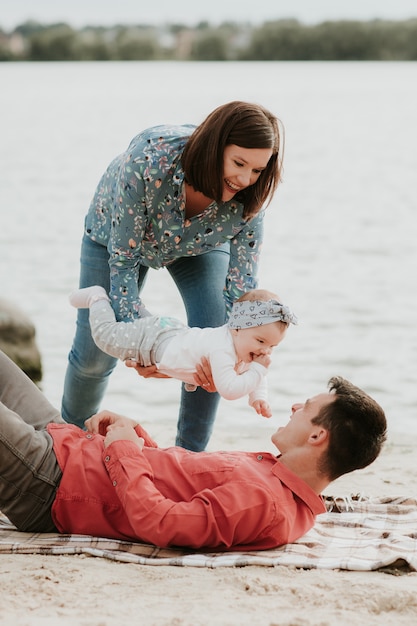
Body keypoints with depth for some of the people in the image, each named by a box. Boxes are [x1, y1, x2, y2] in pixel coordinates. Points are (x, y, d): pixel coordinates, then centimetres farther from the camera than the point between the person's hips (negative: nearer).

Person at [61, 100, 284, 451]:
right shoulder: (150, 159, -44)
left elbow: (241, 287, -26)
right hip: (118, 235, -2)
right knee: (94, 352, -1)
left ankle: (191, 455, 4)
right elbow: (123, 257, -34)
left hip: (200, 245, 2)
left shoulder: (249, 199, -34)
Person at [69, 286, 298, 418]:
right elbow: (229, 389, -49)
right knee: (105, 334, 6)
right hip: (152, 340, -8)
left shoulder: (243, 341, -13)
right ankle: (98, 298, 28)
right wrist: (257, 370, -41)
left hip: (173, 330, 8)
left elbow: (253, 376, 5)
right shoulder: (221, 350, -42)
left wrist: (258, 397, -13)